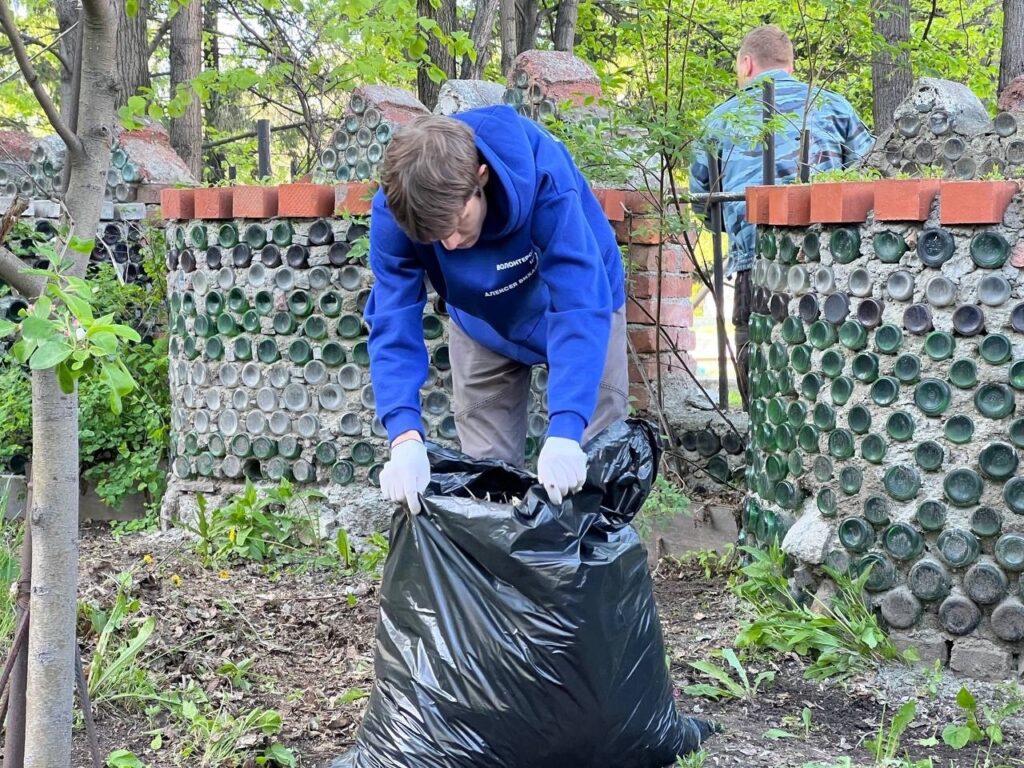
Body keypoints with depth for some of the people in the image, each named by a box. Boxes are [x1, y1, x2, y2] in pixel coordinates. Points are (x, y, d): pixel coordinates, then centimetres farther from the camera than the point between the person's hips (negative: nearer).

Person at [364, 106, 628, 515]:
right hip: (483, 325, 2)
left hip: (578, 301, -2)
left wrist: (564, 431, -53)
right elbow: (393, 322, -32)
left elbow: (580, 306, -43)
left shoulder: (542, 172, -40)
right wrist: (406, 438, -48)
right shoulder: (393, 210, -31)